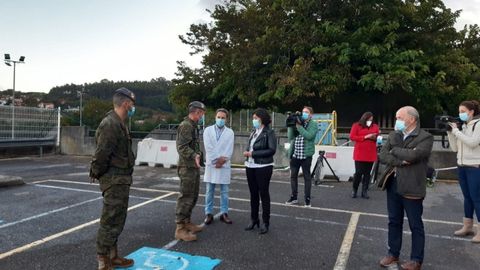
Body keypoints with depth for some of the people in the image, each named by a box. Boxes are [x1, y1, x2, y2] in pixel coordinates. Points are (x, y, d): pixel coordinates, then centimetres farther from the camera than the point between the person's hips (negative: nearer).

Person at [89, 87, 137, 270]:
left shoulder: (119, 124, 14)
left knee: (117, 221, 18)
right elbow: (101, 154, -23)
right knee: (110, 222, -2)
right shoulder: (110, 124, -19)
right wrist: (97, 173, -10)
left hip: (121, 180, 10)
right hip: (114, 181, -10)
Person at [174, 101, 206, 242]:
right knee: (186, 197, -7)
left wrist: (198, 155, 28)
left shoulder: (193, 126, 18)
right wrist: (194, 156, -35)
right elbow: (182, 147, -24)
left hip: (194, 167, 10)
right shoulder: (185, 125, -14)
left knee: (193, 196, 16)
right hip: (187, 167, -10)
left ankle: (187, 222, 27)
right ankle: (180, 228, -1)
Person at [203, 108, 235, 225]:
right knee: (209, 191, 4)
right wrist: (216, 160, -10)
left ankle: (224, 213, 12)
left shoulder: (230, 132, 7)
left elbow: (229, 150, -1)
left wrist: (222, 160, -12)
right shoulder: (208, 130, 5)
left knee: (224, 191, 4)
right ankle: (209, 213, 11)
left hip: (224, 165, 1)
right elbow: (208, 148, -4)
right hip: (211, 164, 0)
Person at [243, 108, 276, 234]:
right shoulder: (253, 132, 14)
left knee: (263, 193, 2)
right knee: (253, 194, 12)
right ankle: (254, 219, 24)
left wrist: (253, 153, -16)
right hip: (251, 166, 6)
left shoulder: (269, 133, -7)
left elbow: (272, 150, -15)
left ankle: (265, 222, 13)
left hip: (263, 167, -6)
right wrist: (247, 152, -6)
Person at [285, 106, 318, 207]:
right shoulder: (297, 122, 12)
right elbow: (290, 137, 4)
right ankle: (293, 197, 24)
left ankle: (307, 199, 13)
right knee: (293, 176, 11)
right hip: (294, 154, 5)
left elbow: (309, 136, -19)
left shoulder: (314, 124, -1)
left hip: (306, 155, -5)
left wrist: (298, 126, -17)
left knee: (307, 177, 4)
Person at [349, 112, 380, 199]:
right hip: (360, 154, -3)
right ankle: (354, 190, 13)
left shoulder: (375, 126, 12)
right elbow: (352, 137, -8)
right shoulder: (356, 125, 1)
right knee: (359, 172, -3)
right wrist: (365, 137, -13)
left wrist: (375, 137, -10)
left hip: (371, 154, 4)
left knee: (367, 173, 6)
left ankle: (364, 191, 12)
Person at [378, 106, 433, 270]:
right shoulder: (393, 135, 8)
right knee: (394, 222, 15)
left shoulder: (425, 137, -9)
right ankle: (393, 254, 29)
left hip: (411, 188, -5)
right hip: (393, 185, 6)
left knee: (415, 225, 8)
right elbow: (382, 156, -1)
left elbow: (412, 155, -24)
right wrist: (400, 161, -16)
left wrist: (394, 150, -7)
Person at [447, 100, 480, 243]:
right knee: (467, 197, 13)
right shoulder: (463, 127, 12)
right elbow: (455, 148, 10)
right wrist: (450, 132, 0)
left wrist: (455, 130, -16)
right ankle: (467, 227, 21)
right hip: (462, 167, 7)